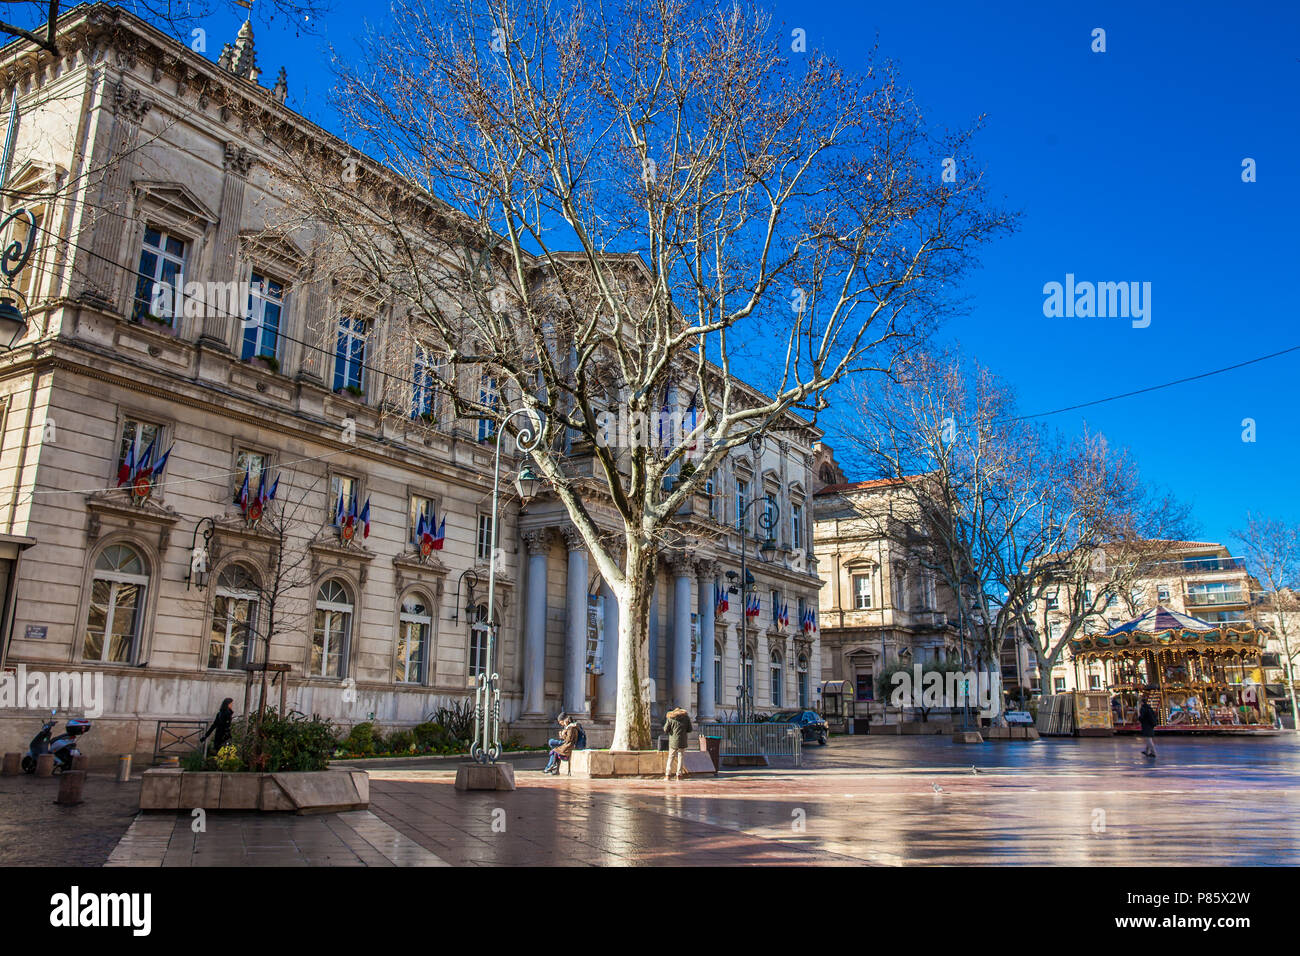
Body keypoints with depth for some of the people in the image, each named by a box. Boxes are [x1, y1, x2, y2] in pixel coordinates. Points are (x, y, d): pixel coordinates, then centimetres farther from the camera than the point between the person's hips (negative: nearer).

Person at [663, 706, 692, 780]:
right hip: (682, 742, 0)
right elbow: (689, 730, 7)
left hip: (673, 741, 0)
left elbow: (665, 730, -3)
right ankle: (679, 776, 3)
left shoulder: (670, 718, -1)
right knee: (680, 758, 7)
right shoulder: (686, 717, 4)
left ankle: (667, 775, 4)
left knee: (670, 758, 10)